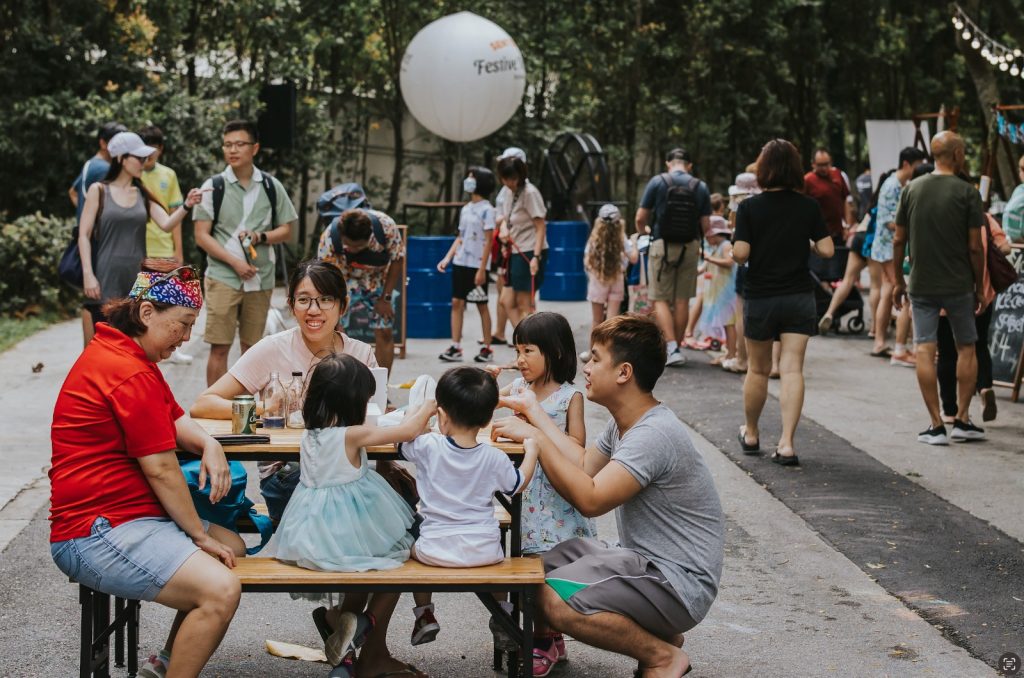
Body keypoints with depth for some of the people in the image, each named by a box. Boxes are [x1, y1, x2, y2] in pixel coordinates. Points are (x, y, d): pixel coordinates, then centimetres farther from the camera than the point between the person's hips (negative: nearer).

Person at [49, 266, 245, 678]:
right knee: (221, 590, -26)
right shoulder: (131, 375, -21)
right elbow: (161, 469, -19)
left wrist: (210, 446, -1)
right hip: (96, 533, -12)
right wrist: (200, 535, -8)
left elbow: (174, 420, 21)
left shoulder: (121, 353, 15)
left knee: (233, 548, 19)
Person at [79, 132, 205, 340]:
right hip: (106, 280, -4)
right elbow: (84, 235, -2)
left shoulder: (143, 194, 10)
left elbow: (167, 224, -3)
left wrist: (186, 206, -21)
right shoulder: (99, 190, 1)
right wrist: (88, 274, -10)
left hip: (137, 279, 4)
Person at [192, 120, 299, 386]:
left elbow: (286, 230, 11)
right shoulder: (213, 186, 1)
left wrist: (261, 237, -10)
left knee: (251, 346, 10)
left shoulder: (271, 186, 7)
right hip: (222, 277, -2)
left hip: (260, 278, 2)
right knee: (219, 347, -4)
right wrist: (234, 262, -14)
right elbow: (202, 236, -2)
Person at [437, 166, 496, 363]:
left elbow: (488, 241, -12)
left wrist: (482, 269, -16)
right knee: (457, 303, 2)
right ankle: (455, 348, 3)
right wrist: (447, 258, 7)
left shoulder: (486, 209, -8)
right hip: (460, 263, 7)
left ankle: (487, 349, 10)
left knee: (482, 306, 2)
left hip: (477, 266, -7)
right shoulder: (465, 209, 12)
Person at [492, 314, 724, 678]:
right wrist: (535, 412, 11)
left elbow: (590, 499, -29)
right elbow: (586, 466, 8)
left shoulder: (654, 435, -24)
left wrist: (535, 437, -23)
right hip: (643, 561, 10)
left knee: (554, 599, -27)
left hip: (679, 581, -10)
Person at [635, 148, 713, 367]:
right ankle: (677, 347, 15)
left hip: (662, 244, -2)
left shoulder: (657, 182, -2)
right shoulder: (701, 187, 3)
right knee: (682, 300, 10)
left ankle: (672, 346, -12)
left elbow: (640, 218, -3)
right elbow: (705, 226, 2)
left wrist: (644, 230, 19)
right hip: (690, 247, 2)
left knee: (661, 299, 2)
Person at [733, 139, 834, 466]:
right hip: (799, 297, 1)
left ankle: (751, 434, 31)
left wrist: (734, 253, 8)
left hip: (760, 297, -1)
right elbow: (827, 250, -5)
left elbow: (740, 254, -14)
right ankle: (787, 444, -12)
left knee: (758, 369, 14)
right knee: (792, 369, -3)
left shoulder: (749, 208, -8)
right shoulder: (809, 207, -2)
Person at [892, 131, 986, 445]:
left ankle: (936, 425, -1)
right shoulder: (967, 193, -8)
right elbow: (975, 247, -8)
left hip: (921, 286, 2)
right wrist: (980, 287, 3)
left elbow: (899, 240, 5)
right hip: (958, 286, -2)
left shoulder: (912, 189, 2)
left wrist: (898, 281, 15)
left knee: (925, 350, 1)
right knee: (966, 348, 13)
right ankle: (962, 419, 13)